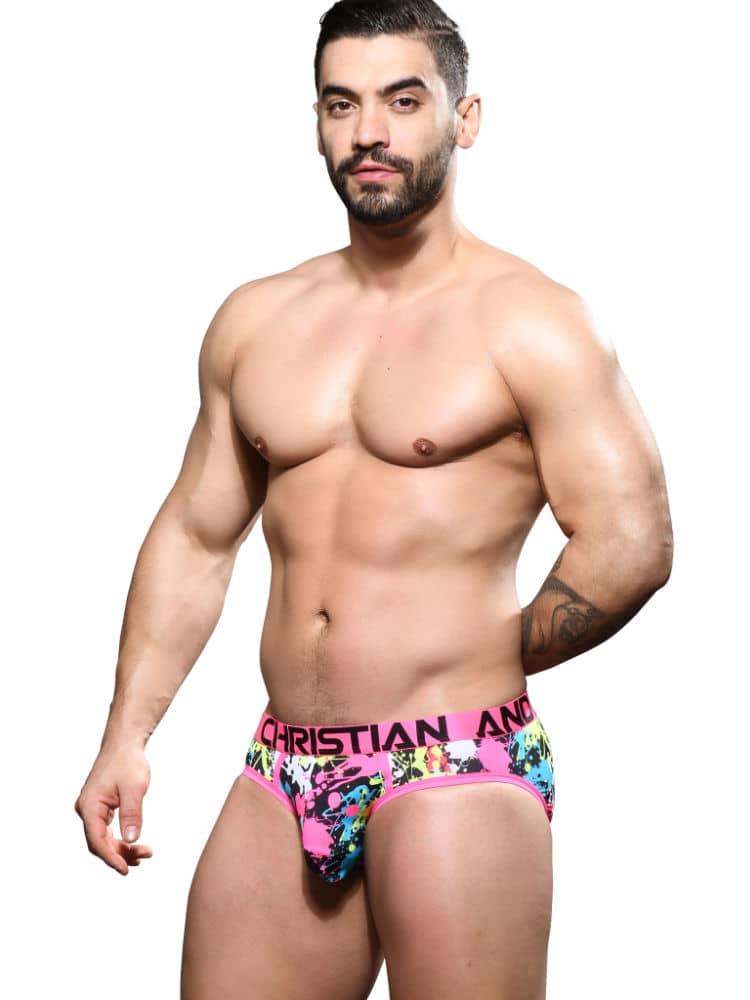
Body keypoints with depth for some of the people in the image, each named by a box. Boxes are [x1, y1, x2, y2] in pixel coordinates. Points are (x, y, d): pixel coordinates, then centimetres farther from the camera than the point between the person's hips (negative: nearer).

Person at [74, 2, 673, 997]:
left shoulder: (531, 322, -4)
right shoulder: (255, 320, 13)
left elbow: (630, 544, -10)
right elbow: (193, 539, 17)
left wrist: (478, 668, -1)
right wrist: (126, 737, 12)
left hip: (454, 776, -5)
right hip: (280, 780, 5)